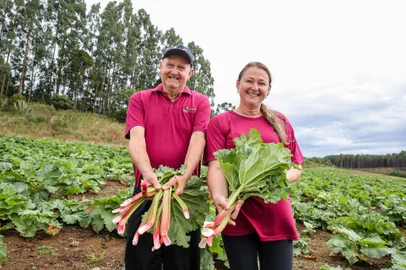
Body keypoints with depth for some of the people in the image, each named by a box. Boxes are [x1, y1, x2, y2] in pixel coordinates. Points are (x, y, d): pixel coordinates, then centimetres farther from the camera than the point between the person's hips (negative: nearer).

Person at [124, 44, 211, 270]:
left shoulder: (200, 102, 5)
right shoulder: (139, 99, 7)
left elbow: (198, 139, -9)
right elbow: (136, 138, -8)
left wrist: (184, 177, -26)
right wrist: (148, 173, -26)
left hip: (185, 191, 0)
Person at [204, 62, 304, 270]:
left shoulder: (280, 122, 11)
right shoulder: (220, 122, 2)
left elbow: (296, 168, 10)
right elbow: (216, 166, -9)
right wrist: (219, 198, -29)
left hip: (276, 217, 3)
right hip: (237, 216, -2)